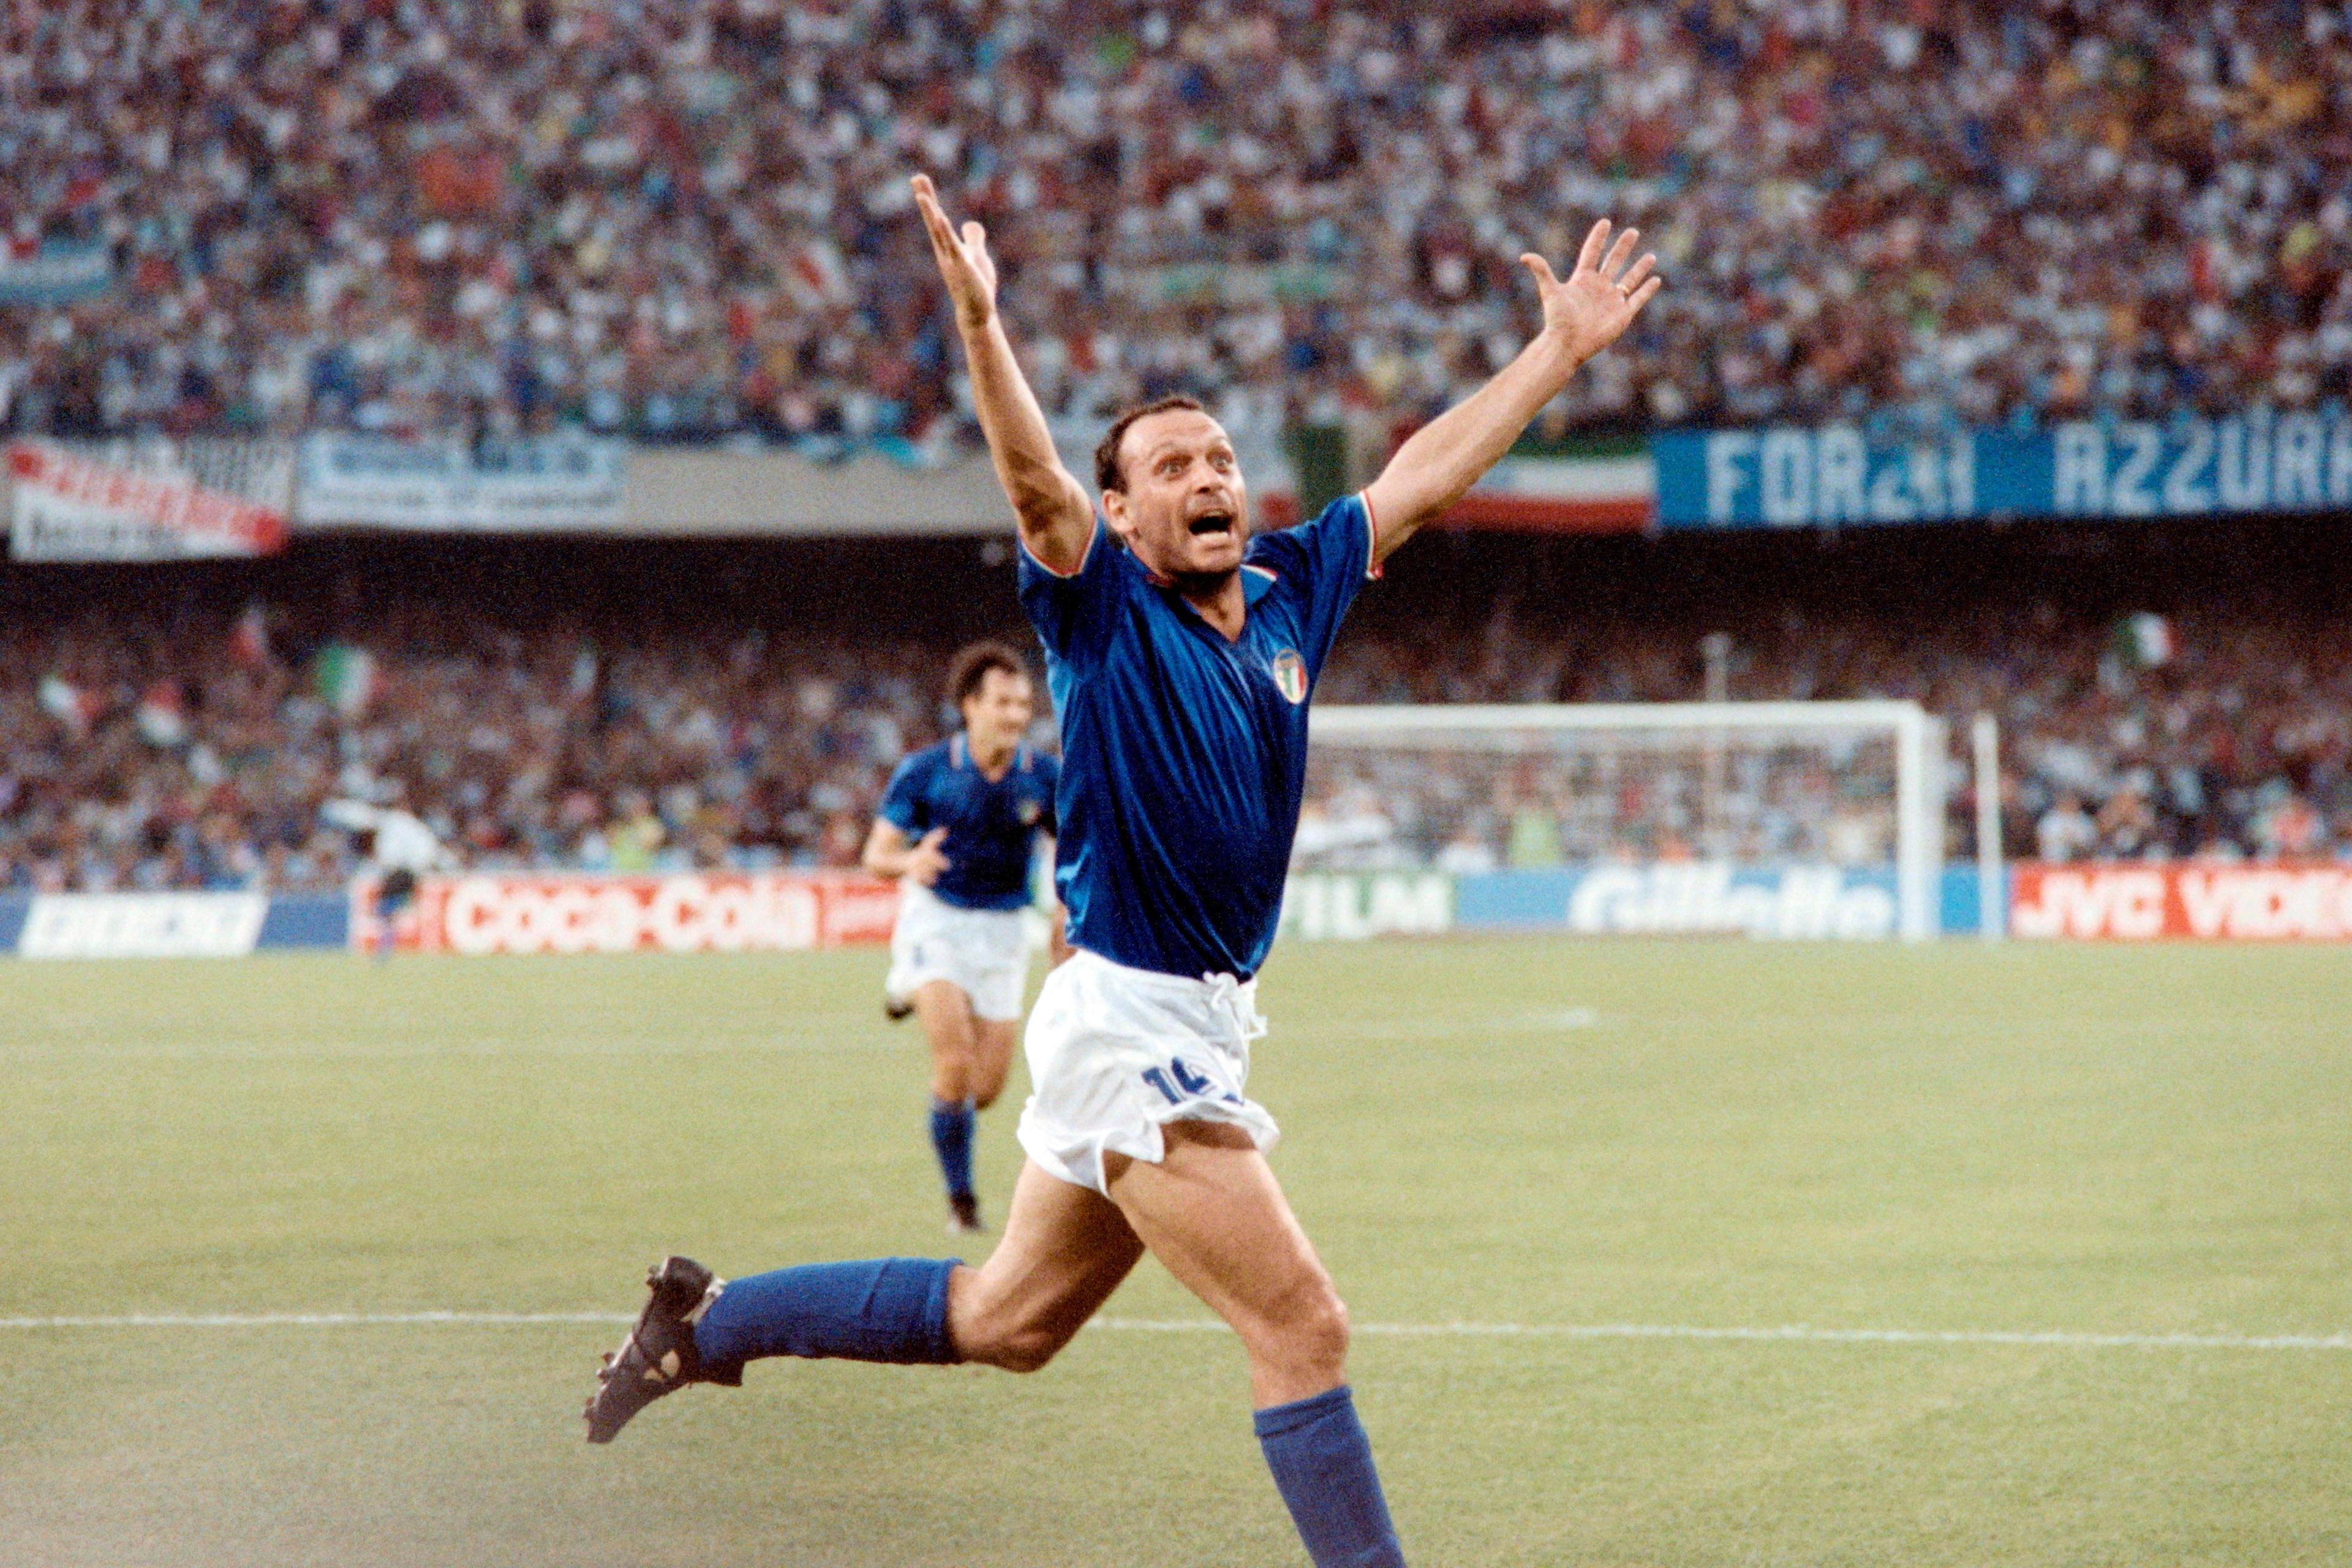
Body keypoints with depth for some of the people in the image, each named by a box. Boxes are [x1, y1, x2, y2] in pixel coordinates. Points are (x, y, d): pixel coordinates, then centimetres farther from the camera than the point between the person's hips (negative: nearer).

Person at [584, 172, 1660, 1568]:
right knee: (1303, 1331, -11)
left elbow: (1423, 474, 17)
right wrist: (982, 327, -43)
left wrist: (1564, 349, 20)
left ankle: (709, 1318, 33)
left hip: (1201, 1026, 8)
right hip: (1131, 1022, -8)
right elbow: (1035, 481, -26)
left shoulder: (1289, 589, 9)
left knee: (1008, 1319, 20)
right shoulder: (1104, 607, -9)